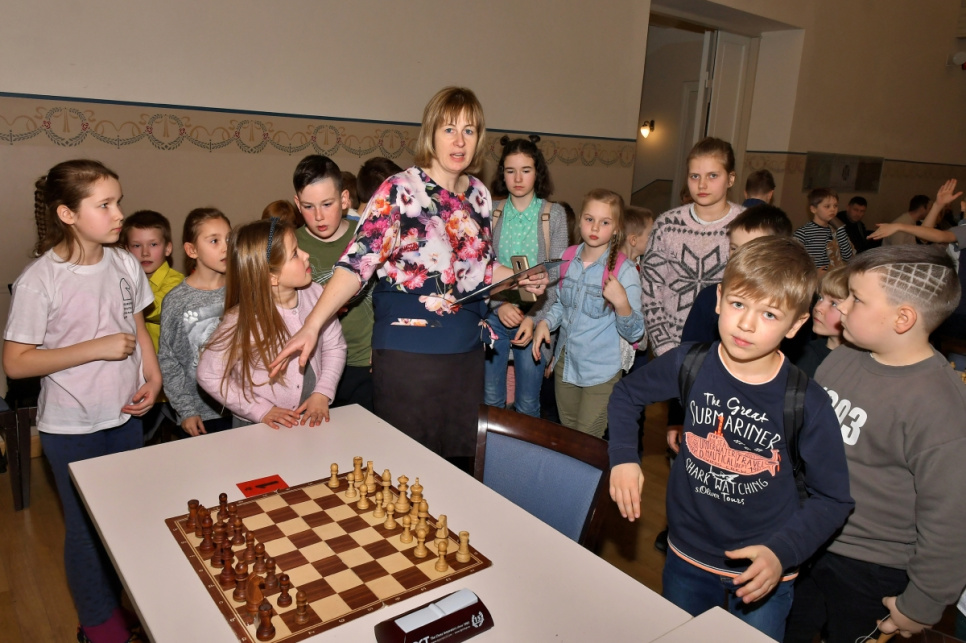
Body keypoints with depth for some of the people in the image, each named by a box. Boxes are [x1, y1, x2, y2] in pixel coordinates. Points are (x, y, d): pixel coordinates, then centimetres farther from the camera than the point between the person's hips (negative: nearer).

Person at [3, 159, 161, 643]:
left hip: (126, 416, 4)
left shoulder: (125, 264, -4)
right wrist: (97, 348, -22)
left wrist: (153, 377, -4)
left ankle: (121, 603, 42)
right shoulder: (39, 281, -18)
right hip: (72, 428, -4)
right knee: (87, 528, 12)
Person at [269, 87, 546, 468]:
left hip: (466, 350, 6)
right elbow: (358, 262, -18)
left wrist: (521, 280, 2)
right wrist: (312, 326, -26)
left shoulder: (479, 195, 7)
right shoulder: (400, 191, -11)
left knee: (461, 460, 16)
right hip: (408, 352, -5)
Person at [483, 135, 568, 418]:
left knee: (527, 404, 8)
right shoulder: (491, 212, 3)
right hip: (495, 313, 1)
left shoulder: (554, 214, 0)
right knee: (491, 400, 10)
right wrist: (500, 304, -15)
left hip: (535, 316, -1)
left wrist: (534, 318, -14)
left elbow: (557, 273, -3)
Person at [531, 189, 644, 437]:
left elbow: (634, 333, -16)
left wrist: (621, 302, -34)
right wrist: (545, 322, -6)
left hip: (600, 373, -5)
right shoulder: (566, 258, -2)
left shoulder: (625, 271, -18)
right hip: (565, 365, 5)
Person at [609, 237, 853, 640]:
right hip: (686, 559, 3)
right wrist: (623, 457, -10)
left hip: (763, 574, -2)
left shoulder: (807, 404, -20)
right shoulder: (688, 364, -15)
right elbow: (627, 395, 3)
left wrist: (782, 553, -22)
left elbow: (832, 498, -10)